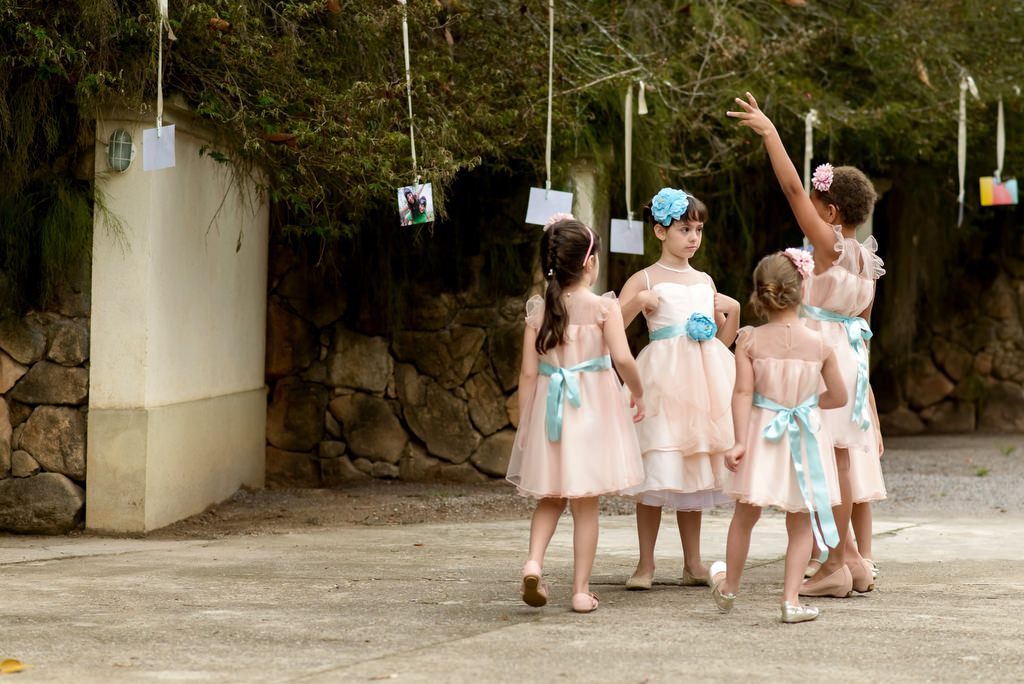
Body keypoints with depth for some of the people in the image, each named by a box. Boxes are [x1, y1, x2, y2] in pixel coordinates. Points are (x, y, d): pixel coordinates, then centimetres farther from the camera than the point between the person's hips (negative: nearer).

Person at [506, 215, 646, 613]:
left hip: (549, 410, 2)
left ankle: (534, 560, -7)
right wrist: (638, 394, -2)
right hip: (593, 409, -2)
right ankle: (581, 590, 7)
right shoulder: (603, 307, -9)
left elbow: (529, 372, -1)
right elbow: (623, 358, -19)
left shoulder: (538, 312, -1)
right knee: (586, 505, 6)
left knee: (551, 498, 17)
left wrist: (523, 423, 5)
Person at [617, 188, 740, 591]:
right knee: (657, 473, -8)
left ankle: (693, 564, 13)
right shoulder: (646, 280, 1)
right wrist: (637, 301, -22)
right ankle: (646, 564, -1)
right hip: (663, 378, -5)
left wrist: (732, 312, 10)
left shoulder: (705, 282, 16)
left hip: (704, 382, 5)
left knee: (693, 473, 8)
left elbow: (723, 340, 26)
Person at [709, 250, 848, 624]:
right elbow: (839, 397, 2)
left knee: (745, 516, 18)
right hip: (805, 439, 0)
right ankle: (791, 599, 4)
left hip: (761, 434, 0)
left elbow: (743, 393, -16)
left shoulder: (749, 341, -10)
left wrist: (739, 440, -18)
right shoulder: (819, 344, -7)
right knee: (801, 524, 11)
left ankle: (729, 587, 37)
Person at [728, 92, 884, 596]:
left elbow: (792, 188, -17)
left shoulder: (830, 246, -13)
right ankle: (858, 560, 15)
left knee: (833, 457, -6)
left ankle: (837, 564, -4)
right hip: (853, 356, 9)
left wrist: (770, 133, -14)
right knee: (849, 457, 12)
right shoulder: (865, 260, 10)